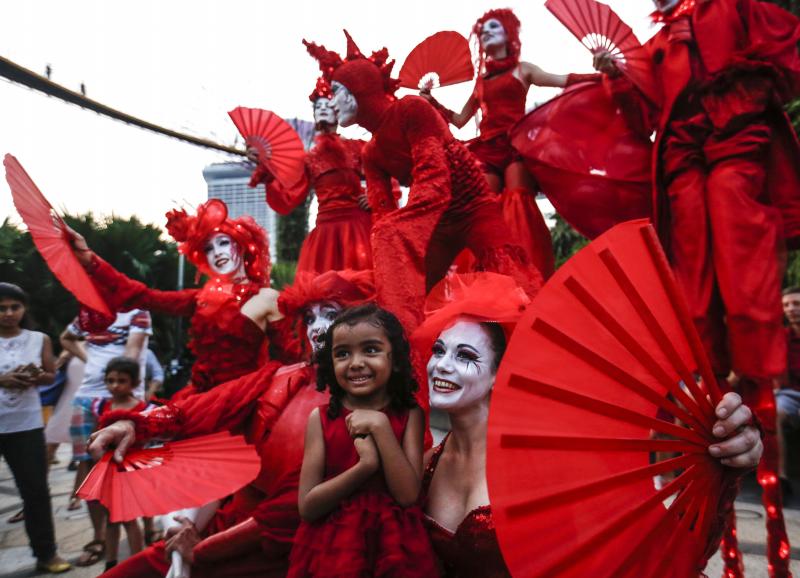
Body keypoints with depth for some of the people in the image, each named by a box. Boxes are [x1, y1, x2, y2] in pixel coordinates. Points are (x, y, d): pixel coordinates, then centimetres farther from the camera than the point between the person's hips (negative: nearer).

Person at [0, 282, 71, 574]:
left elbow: (51, 375, 8)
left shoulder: (39, 339, 4)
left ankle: (46, 553, 19)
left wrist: (36, 378, -12)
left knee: (36, 489, 7)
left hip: (26, 423, 2)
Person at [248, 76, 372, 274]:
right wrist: (265, 168, -1)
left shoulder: (356, 146, 11)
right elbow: (286, 202, 7)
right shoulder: (306, 159, 15)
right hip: (327, 230, 1)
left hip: (359, 226, -1)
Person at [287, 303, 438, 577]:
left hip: (393, 546, 0)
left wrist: (380, 425, -21)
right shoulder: (321, 418, -6)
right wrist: (366, 465, -23)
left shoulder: (409, 415, -6)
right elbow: (307, 507, -11)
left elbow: (408, 496, -15)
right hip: (331, 544, 0)